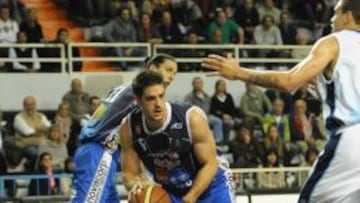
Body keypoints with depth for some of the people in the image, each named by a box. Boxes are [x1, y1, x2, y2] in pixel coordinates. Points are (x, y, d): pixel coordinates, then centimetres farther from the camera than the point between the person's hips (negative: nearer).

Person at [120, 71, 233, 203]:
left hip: (208, 188, -2)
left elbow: (210, 164, -21)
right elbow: (129, 173, -10)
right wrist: (135, 184, -35)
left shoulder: (192, 118, -30)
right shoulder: (129, 128, -20)